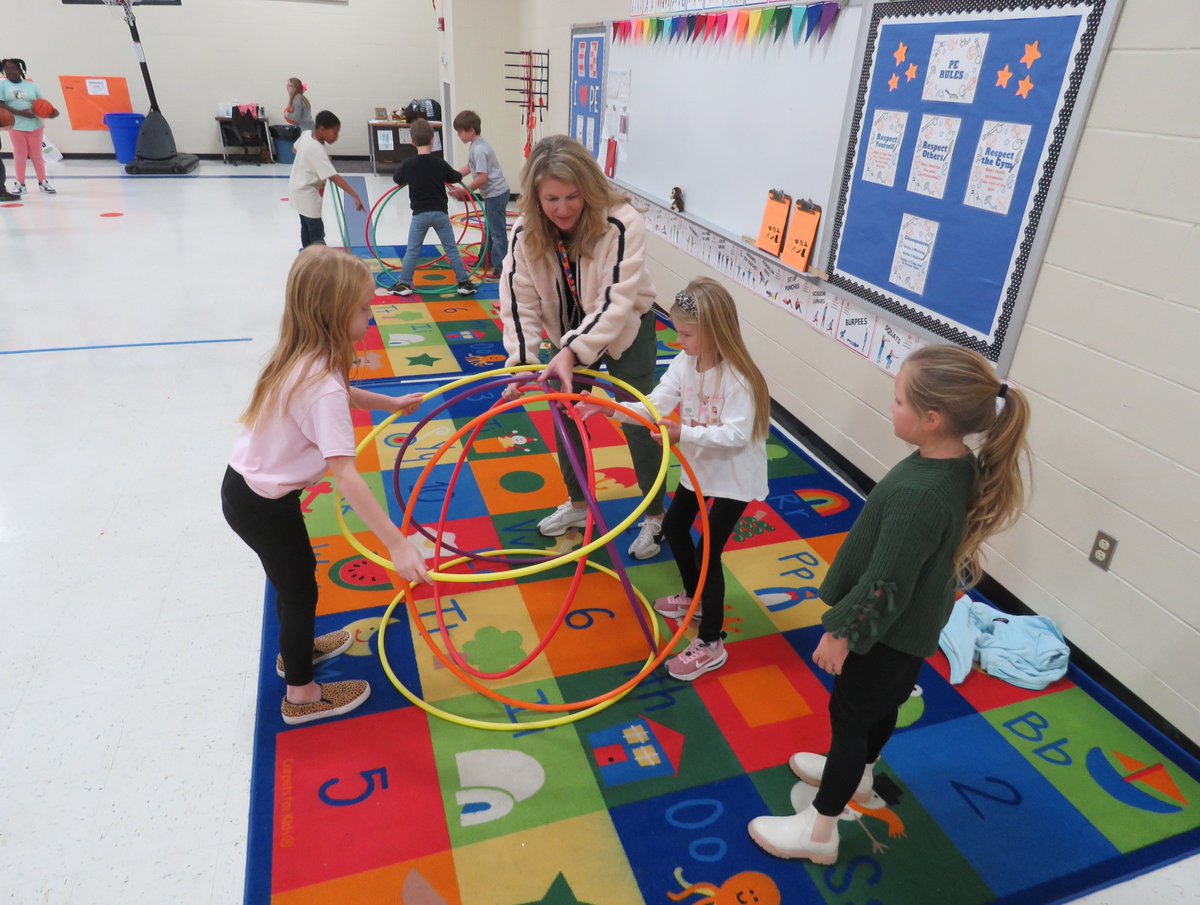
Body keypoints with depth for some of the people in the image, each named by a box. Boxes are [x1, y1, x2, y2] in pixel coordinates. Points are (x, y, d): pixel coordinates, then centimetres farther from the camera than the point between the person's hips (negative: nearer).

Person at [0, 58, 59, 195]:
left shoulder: (30, 85, 6)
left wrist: (51, 111, -14)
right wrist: (20, 113, -18)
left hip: (35, 125, 1)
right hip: (16, 126, -1)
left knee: (37, 155, 8)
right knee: (19, 155, 3)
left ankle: (43, 182, 17)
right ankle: (20, 183, 10)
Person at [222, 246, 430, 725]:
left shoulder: (301, 359, -4)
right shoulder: (322, 388, -31)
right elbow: (345, 475, -37)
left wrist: (390, 403, 26)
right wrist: (397, 544, -38)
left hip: (246, 485, 8)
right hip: (262, 505, -8)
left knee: (295, 574, 28)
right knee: (300, 589, 11)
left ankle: (295, 648, 53)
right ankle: (301, 695, 31)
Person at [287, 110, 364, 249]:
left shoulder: (306, 134, -4)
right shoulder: (317, 150, -31)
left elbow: (296, 148, 18)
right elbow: (334, 177, -37)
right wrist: (355, 196, -41)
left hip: (300, 189, 10)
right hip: (306, 193, -10)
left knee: (307, 227, 22)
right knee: (317, 231, -8)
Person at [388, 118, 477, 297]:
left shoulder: (407, 164, -5)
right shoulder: (440, 164, -6)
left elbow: (396, 179, 13)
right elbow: (457, 177, 10)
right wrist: (461, 173, 32)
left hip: (419, 214, 0)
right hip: (440, 212, 0)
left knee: (412, 250, 9)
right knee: (451, 249, 8)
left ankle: (404, 284, 11)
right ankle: (464, 282, 9)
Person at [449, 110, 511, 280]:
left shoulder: (479, 149, -22)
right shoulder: (474, 146, 8)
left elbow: (482, 178, -25)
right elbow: (469, 167, 17)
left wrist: (462, 191, -19)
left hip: (496, 193, -11)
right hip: (492, 193, 11)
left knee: (497, 232, -6)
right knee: (489, 229, 20)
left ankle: (500, 268, -2)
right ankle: (487, 260, 33)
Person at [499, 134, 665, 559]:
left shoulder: (621, 224, -31)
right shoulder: (525, 233, -18)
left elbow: (617, 301, -35)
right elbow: (520, 302, -17)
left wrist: (573, 353, -45)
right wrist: (522, 363, -30)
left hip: (627, 331, -4)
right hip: (570, 335, 5)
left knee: (636, 423, -1)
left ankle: (654, 516, 20)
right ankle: (577, 504, 35)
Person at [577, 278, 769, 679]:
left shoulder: (738, 378, -28)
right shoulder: (684, 362, -7)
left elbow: (736, 434, -33)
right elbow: (655, 406, -12)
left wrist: (684, 433, -42)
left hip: (734, 477, -8)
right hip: (699, 467, 9)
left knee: (708, 551, -6)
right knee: (673, 528, 22)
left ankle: (711, 646, 10)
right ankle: (694, 596, 48)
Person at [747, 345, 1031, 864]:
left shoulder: (918, 494, -36)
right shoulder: (964, 467, -8)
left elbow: (885, 584, -29)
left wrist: (842, 631, -16)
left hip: (886, 631, -8)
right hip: (913, 624, 8)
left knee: (849, 716, 9)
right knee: (881, 705, 28)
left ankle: (820, 831, 28)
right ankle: (857, 774, 54)